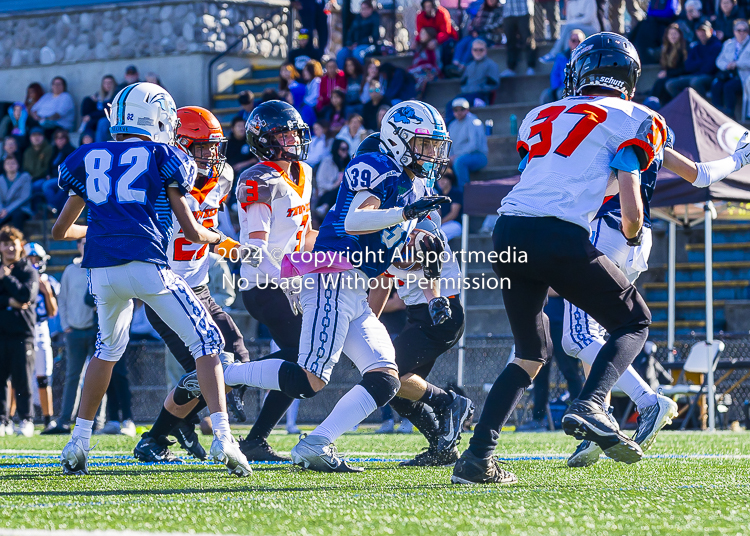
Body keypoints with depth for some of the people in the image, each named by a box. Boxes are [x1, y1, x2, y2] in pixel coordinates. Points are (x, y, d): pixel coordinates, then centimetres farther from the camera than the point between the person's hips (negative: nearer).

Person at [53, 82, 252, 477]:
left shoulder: (88, 159, 21)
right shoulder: (163, 157, 11)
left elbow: (61, 230, 28)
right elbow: (190, 230, 8)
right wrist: (217, 238, 30)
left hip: (101, 268, 4)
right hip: (147, 265, -4)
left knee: (108, 348, 27)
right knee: (206, 341, 5)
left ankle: (78, 444, 24)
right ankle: (222, 438, -10)